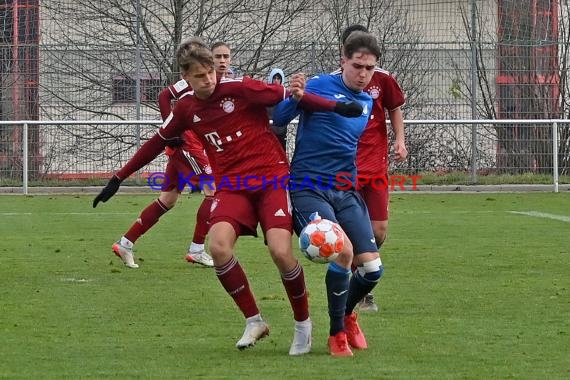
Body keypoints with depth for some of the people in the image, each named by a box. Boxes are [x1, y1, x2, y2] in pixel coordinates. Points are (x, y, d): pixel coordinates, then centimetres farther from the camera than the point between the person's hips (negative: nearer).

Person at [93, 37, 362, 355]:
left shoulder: (240, 89, -8)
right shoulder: (187, 108, 7)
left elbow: (290, 96, -7)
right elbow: (158, 143, 20)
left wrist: (336, 108, -19)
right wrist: (118, 179, 22)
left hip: (272, 177, -4)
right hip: (231, 185, 4)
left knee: (281, 252, -21)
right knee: (219, 246, -24)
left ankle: (303, 322, 6)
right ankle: (254, 321, -6)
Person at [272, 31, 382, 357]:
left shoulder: (367, 102, 14)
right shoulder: (320, 86, -6)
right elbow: (278, 119, -11)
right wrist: (293, 96, -27)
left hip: (346, 192, 6)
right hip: (308, 189, -6)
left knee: (372, 268, -5)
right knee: (343, 250, -27)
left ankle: (347, 314, 29)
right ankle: (337, 333, -6)